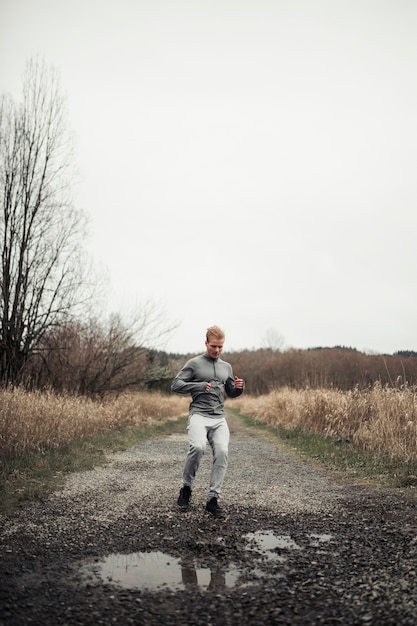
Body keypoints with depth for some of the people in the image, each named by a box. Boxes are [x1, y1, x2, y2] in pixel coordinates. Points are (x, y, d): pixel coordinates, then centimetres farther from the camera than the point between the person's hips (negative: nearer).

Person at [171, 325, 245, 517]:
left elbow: (231, 393, 27)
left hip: (219, 418, 4)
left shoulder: (226, 367, 19)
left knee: (222, 452, -16)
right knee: (198, 446, -28)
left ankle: (213, 499, -5)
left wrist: (239, 387, 4)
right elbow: (176, 385, -2)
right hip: (199, 414, -4)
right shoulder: (194, 363, 4)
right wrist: (200, 386, -11)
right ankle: (186, 487, -5)